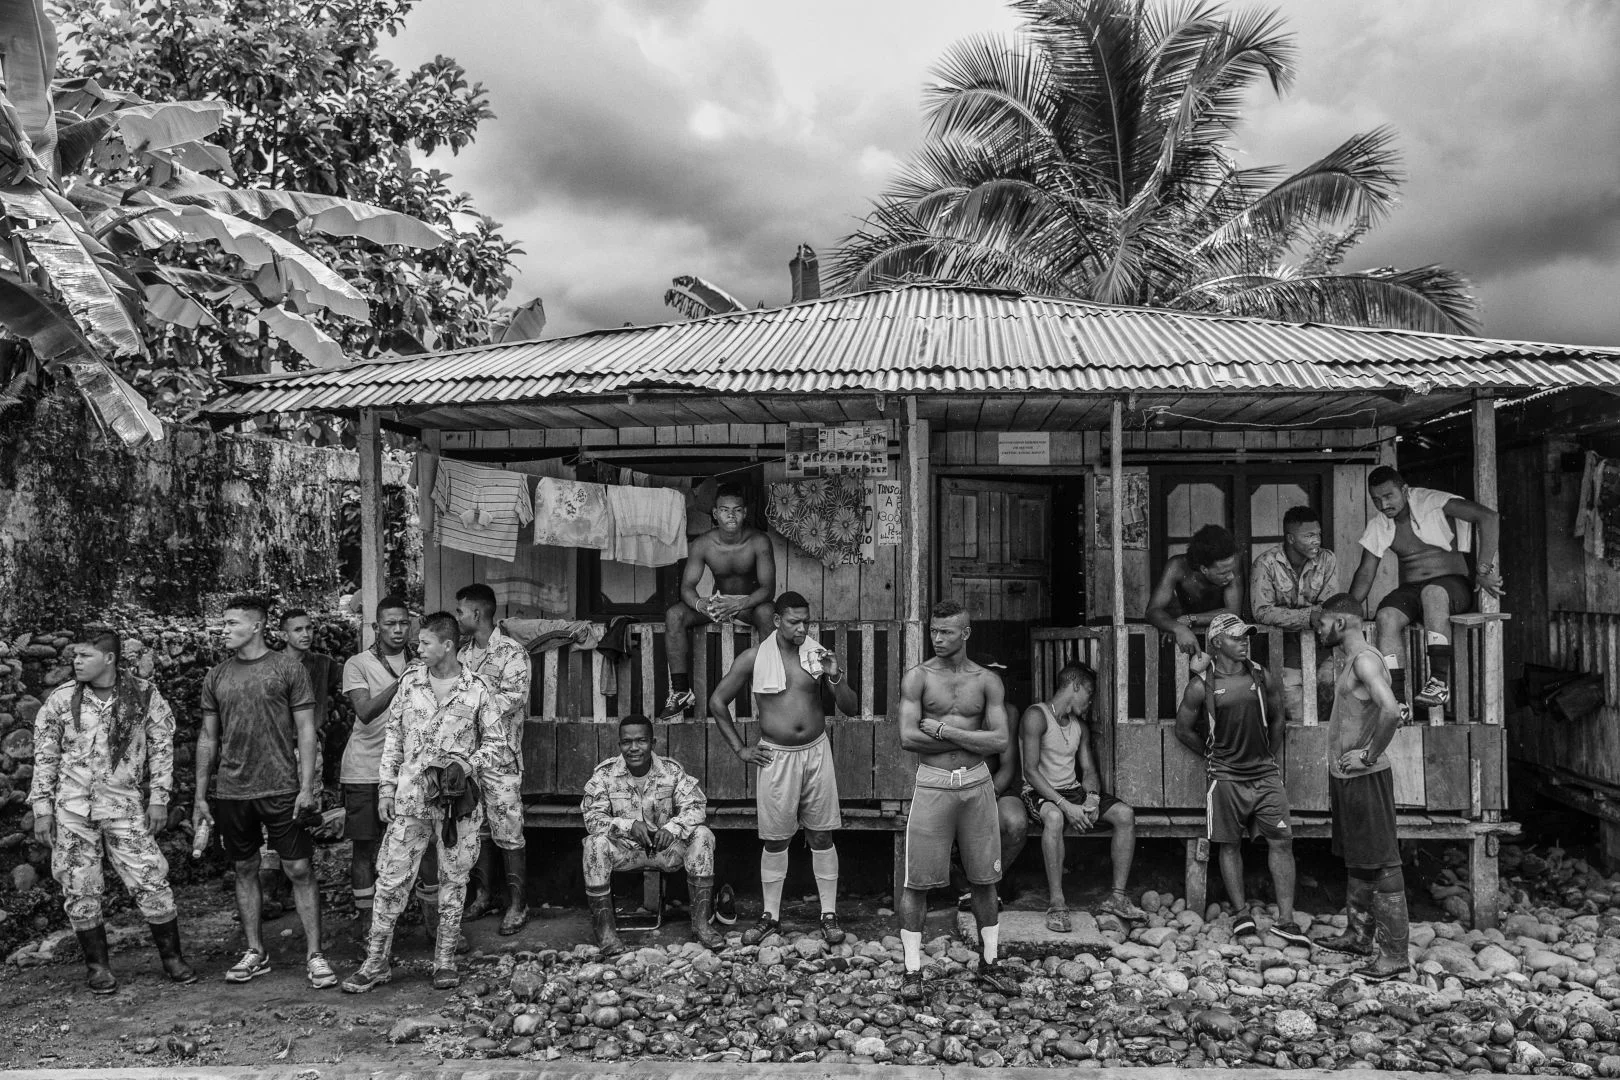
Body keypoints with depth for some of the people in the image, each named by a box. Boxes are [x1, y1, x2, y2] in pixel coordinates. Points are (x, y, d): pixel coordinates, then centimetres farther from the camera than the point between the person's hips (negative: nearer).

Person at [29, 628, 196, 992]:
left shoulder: (145, 696, -1)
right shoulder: (60, 700, 1)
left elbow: (161, 747, 4)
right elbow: (45, 756, 7)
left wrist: (159, 798, -1)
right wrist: (42, 806, 3)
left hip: (126, 807, -1)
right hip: (72, 810, 1)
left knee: (151, 883, -3)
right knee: (79, 890, 5)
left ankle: (172, 958, 11)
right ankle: (97, 966, 20)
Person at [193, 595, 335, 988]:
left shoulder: (287, 668, -3)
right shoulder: (216, 677, 8)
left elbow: (305, 730, -4)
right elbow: (208, 738, 13)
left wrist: (307, 787, -11)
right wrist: (200, 796, 9)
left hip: (281, 789, -4)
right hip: (231, 792, 4)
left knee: (299, 870, -3)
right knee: (245, 870, 12)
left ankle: (314, 954, 4)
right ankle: (255, 952, 23)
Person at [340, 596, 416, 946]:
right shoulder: (358, 664, -2)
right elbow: (365, 711, -18)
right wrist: (401, 681, -29)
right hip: (366, 770, -2)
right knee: (365, 848, 6)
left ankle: (434, 920, 13)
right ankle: (367, 924, 17)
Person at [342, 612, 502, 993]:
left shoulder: (477, 689, -4)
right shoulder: (410, 680, 4)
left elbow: (496, 742, 2)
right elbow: (394, 734, 8)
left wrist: (468, 766, -13)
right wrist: (386, 786, 5)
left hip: (459, 799, -1)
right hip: (411, 796, 2)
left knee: (454, 880, 7)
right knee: (392, 879, 2)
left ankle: (445, 960, 20)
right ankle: (376, 962, 13)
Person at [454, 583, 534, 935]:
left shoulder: (513, 653, -9)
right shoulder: (462, 653, 11)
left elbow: (512, 699, -19)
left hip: (500, 758, -6)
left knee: (508, 834, -2)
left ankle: (518, 905, 8)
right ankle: (483, 894, 27)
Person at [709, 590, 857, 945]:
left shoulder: (819, 654, -1)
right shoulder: (754, 659, -4)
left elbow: (851, 709, 0)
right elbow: (717, 702, 4)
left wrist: (836, 677, -19)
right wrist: (740, 749, 2)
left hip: (816, 752, 1)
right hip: (776, 756, -1)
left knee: (821, 836, 6)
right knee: (775, 840, 7)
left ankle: (829, 915, 17)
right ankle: (771, 916, 21)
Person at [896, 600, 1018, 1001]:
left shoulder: (986, 681, 4)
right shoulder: (918, 677, -1)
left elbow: (1001, 742, -5)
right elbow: (908, 737, -13)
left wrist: (943, 731, -12)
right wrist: (971, 736, -10)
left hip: (977, 783, 2)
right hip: (933, 783, -2)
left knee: (984, 879, 9)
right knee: (917, 881, 0)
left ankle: (989, 964, 24)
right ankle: (912, 971, 10)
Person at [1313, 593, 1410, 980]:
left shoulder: (1365, 659, -17)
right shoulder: (1351, 660, 14)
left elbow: (1391, 711, -33)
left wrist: (1370, 755, -22)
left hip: (1365, 777, -10)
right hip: (1346, 777, 10)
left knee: (1381, 863, -5)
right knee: (1357, 861, 18)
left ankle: (1394, 953, 1)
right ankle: (1359, 935, 29)